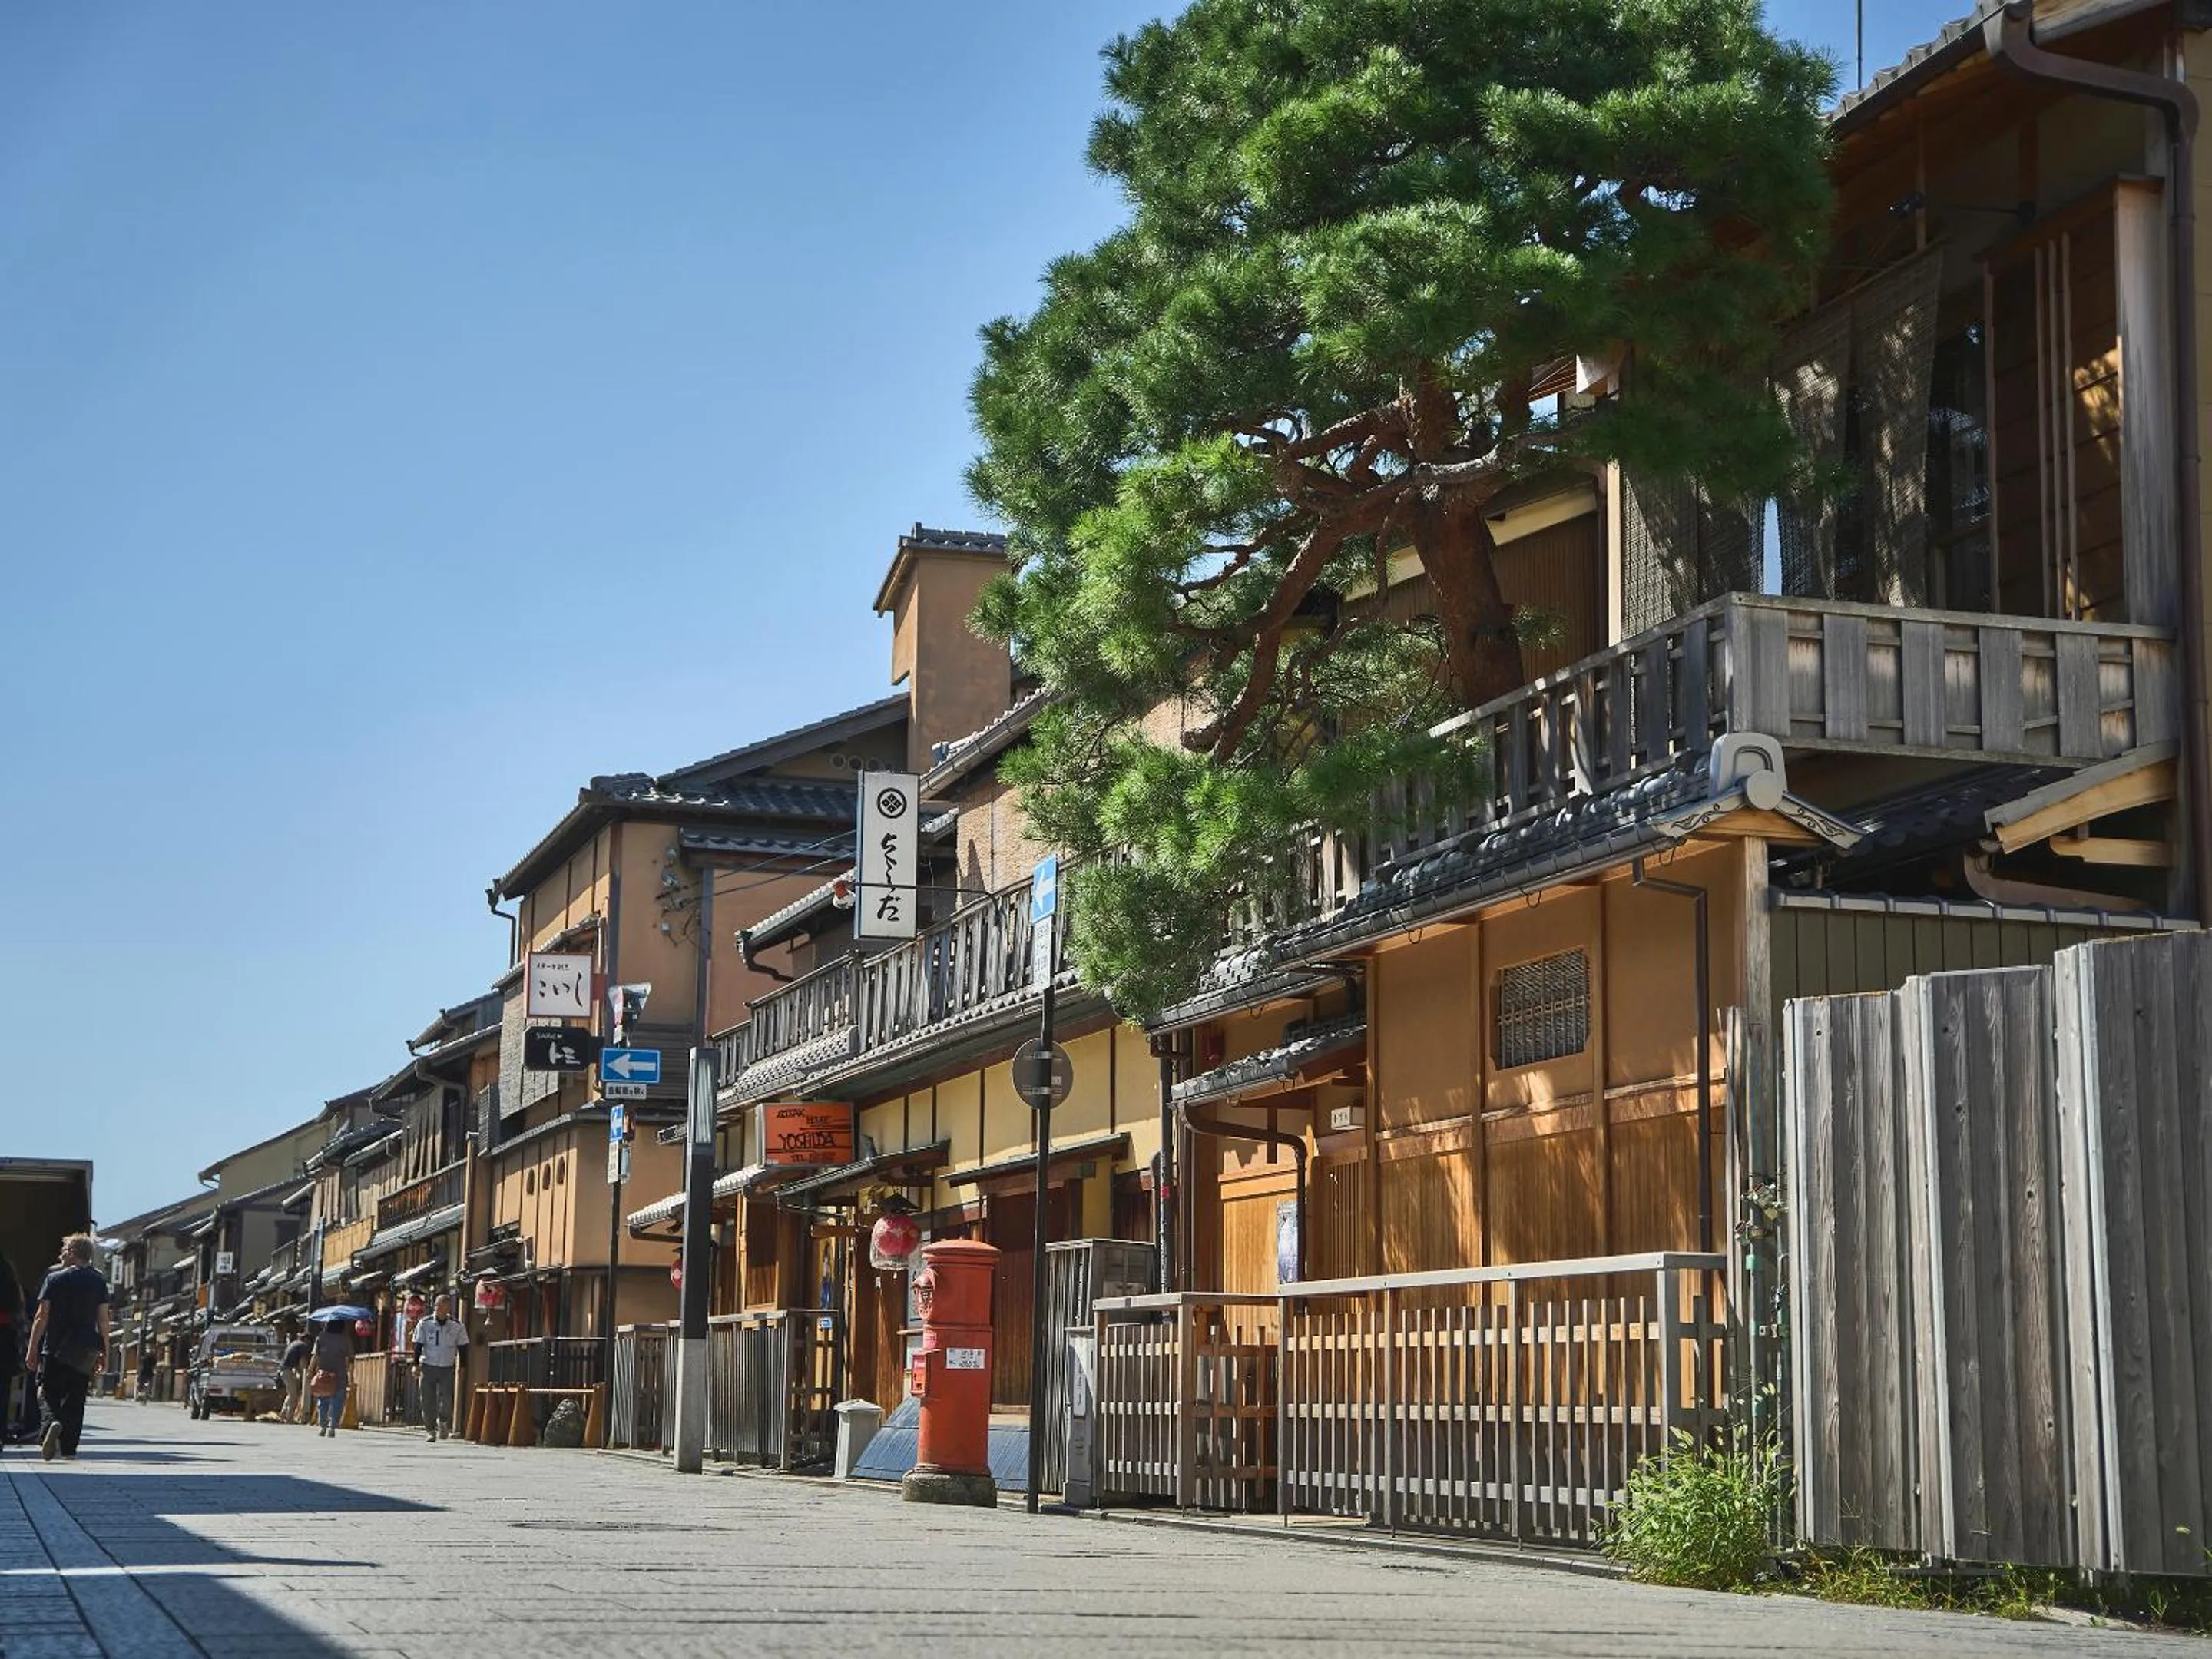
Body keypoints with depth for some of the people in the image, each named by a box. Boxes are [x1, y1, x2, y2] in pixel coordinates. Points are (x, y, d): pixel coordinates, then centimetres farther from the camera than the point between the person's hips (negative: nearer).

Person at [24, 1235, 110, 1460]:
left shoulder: (55, 1279, -2)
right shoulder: (99, 1281, 4)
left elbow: (42, 1316, -4)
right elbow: (103, 1319, 2)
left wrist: (32, 1348, 0)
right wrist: (104, 1352, 6)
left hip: (55, 1349, -2)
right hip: (85, 1351, 2)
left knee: (49, 1393, 5)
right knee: (76, 1398, 8)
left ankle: (54, 1421, -24)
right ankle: (69, 1447, 6)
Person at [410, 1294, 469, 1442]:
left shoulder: (457, 1326, 1)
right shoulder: (424, 1323, -1)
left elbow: (462, 1347, 8)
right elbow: (418, 1345, 2)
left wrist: (461, 1367, 3)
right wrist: (416, 1365, -4)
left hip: (447, 1369, 0)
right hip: (428, 1367, 0)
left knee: (446, 1400, -11)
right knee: (428, 1402, -1)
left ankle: (443, 1424, 15)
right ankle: (432, 1431, 11)